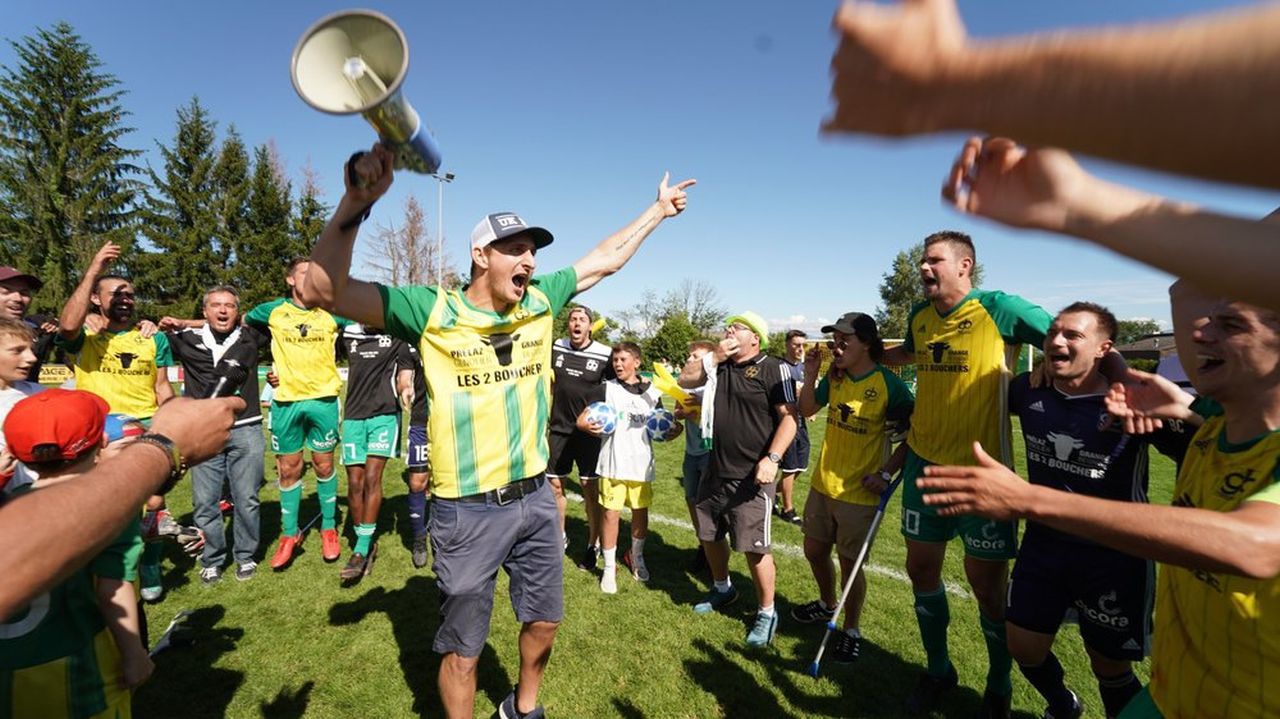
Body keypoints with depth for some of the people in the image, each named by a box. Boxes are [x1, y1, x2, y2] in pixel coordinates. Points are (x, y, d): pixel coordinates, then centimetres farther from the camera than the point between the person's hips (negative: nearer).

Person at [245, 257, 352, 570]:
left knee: (324, 465, 8)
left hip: (323, 399, -1)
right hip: (285, 401, 1)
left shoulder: (331, 312, 2)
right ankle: (289, 534, 23)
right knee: (288, 469, 9)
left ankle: (329, 528, 22)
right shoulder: (273, 311, 4)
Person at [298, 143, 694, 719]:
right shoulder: (432, 311, -13)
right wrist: (355, 203, -33)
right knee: (462, 650, 13)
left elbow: (603, 260, 13)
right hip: (468, 512, -5)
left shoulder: (540, 302, 1)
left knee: (543, 621, 23)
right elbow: (323, 291, -20)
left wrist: (658, 211, 20)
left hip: (536, 498, 6)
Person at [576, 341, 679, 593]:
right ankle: (609, 567, 18)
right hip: (613, 463, -2)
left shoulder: (652, 393, 5)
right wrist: (590, 426, -25)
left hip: (641, 463, 2)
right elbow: (581, 420, -3)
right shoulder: (607, 389, -2)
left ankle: (636, 556, 37)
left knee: (641, 512, 12)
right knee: (610, 513, 1)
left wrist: (672, 431, -8)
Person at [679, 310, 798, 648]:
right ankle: (722, 588, 45)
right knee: (709, 535, 20)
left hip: (752, 477, -7)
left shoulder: (772, 369, -11)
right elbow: (684, 378, 8)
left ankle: (767, 612, 20)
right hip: (715, 471, 7)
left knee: (754, 547, -2)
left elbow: (789, 417, -15)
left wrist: (772, 459, -23)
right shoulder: (718, 365, 8)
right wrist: (713, 357, -4)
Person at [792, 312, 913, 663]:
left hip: (859, 493, -6)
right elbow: (807, 410, 10)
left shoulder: (890, 385, -16)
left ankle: (851, 631, 31)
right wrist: (810, 374, -4)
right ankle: (827, 605, 46)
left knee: (850, 563, 7)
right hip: (822, 485, 6)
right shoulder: (834, 377, 0)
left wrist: (886, 473, -16)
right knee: (814, 551, 19)